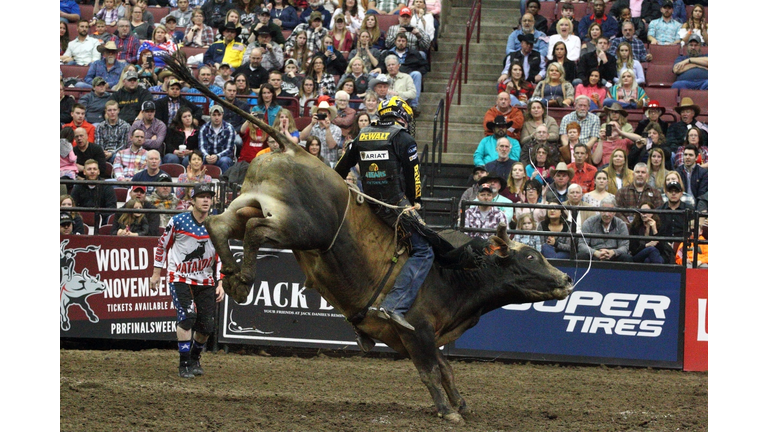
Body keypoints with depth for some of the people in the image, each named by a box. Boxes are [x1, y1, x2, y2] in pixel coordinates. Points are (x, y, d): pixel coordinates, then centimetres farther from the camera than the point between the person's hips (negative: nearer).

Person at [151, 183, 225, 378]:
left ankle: (195, 358, 30)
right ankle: (184, 364, -14)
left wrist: (220, 284, -1)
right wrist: (156, 273, 5)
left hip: (205, 281, 3)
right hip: (180, 278, -3)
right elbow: (162, 245, 3)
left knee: (207, 326, 1)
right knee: (187, 316, -23)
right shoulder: (178, 221, -10)